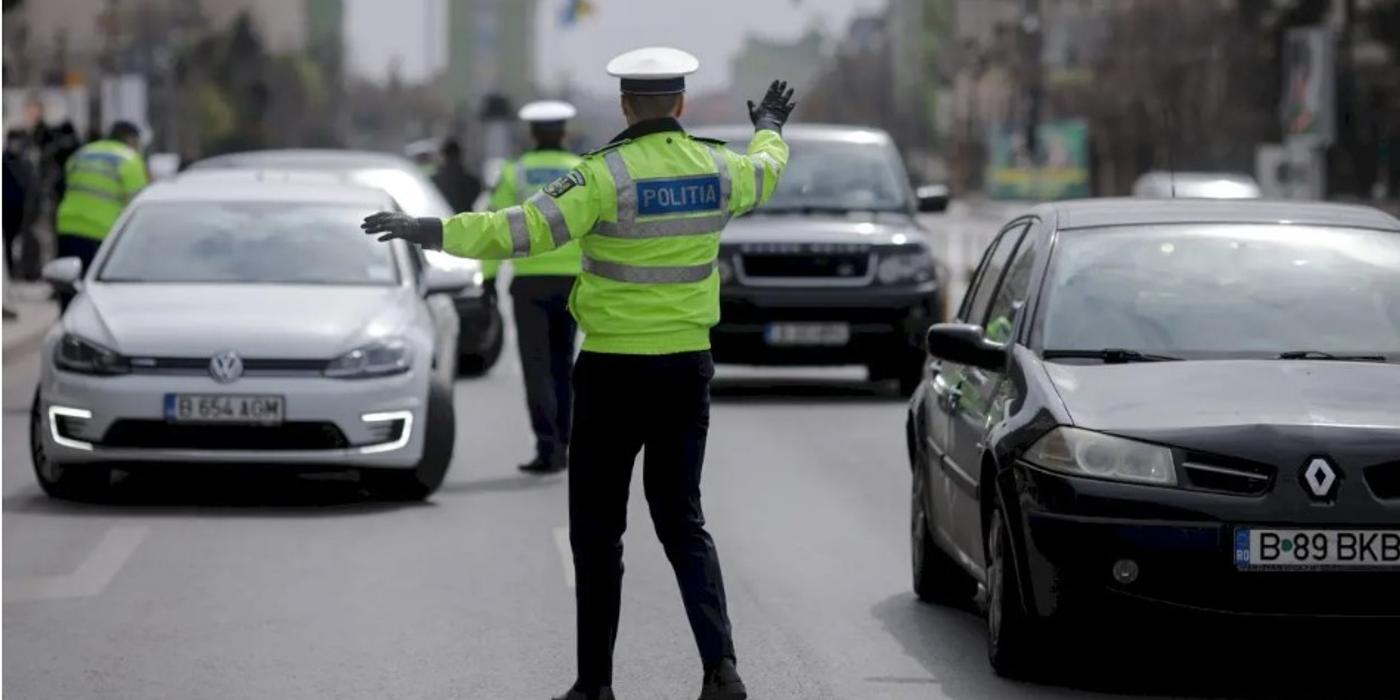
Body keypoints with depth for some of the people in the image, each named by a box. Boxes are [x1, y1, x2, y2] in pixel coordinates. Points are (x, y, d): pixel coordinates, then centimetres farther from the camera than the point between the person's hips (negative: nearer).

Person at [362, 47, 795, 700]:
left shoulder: (607, 174, -14)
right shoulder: (716, 168, 3)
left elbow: (523, 230, -21)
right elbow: (765, 172, 26)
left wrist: (430, 231, -15)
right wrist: (770, 128, 49)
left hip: (613, 370, -4)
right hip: (687, 367, 4)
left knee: (598, 530, 6)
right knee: (683, 522, 12)